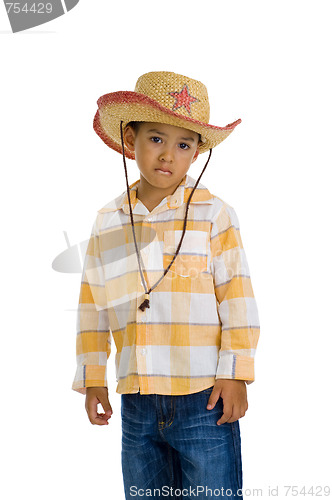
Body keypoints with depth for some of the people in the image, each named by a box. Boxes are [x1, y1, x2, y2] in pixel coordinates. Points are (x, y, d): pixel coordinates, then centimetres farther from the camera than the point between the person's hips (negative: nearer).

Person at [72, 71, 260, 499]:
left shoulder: (213, 214, -3)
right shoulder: (108, 222, 7)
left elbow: (237, 297, -4)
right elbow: (93, 303, 13)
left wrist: (234, 375, -8)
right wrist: (92, 378, 12)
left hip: (204, 400, -3)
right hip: (137, 405, 4)